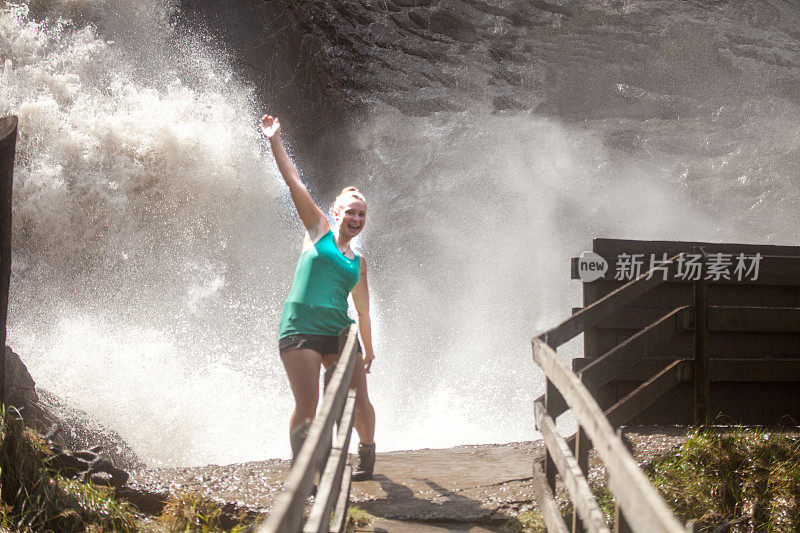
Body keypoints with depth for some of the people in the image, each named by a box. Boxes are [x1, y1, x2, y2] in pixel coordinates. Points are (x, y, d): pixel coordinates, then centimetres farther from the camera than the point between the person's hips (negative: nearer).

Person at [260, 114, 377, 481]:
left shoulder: (358, 262, 18)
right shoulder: (318, 231, 10)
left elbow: (362, 309, 26)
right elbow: (294, 183, 4)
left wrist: (368, 350, 28)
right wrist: (275, 140, -1)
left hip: (339, 332, 4)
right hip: (300, 328, -4)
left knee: (359, 401, 2)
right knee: (307, 405, -11)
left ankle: (367, 459, 25)